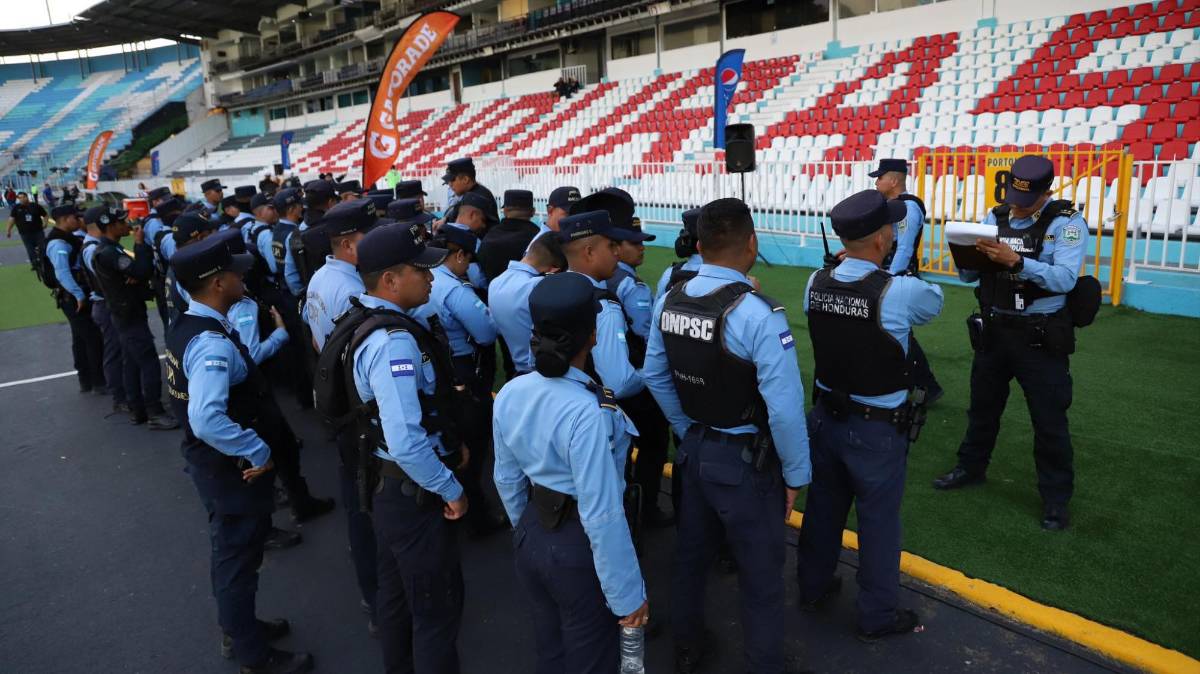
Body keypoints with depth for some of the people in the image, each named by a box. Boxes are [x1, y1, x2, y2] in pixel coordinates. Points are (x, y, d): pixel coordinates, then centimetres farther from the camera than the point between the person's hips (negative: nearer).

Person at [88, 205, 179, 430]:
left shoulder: (109, 250, 12)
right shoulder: (108, 253, -21)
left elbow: (135, 271, 6)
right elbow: (142, 271, -27)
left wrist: (137, 275, -18)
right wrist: (141, 243, -16)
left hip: (126, 314, 10)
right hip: (130, 315, -10)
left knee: (132, 364, 14)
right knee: (149, 364, -8)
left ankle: (137, 410, 21)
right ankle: (155, 413, -4)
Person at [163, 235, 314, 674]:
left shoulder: (188, 326, 2)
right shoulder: (213, 343, -30)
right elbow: (207, 420, -40)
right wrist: (258, 452, -28)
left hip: (212, 460, 10)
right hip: (231, 468, -9)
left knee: (231, 552, 26)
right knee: (238, 557, 8)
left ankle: (238, 627, 47)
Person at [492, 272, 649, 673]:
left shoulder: (510, 394, -8)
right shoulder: (586, 412, -31)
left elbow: (507, 479, 5)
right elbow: (602, 516, -27)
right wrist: (627, 594, -15)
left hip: (531, 539, 7)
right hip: (581, 549, -6)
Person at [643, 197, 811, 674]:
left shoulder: (669, 302, -5)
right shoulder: (757, 314, -26)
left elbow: (654, 376, 5)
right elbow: (784, 408, -25)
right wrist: (795, 474, -10)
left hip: (695, 449, 7)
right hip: (746, 460, -7)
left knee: (690, 554, 25)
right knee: (761, 578, 13)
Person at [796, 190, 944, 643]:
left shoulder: (816, 284, -8)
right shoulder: (899, 292, -24)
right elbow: (934, 302, 0)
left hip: (827, 417, 5)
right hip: (878, 430, -5)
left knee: (823, 506, 21)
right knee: (878, 521, 12)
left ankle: (813, 587, 41)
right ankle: (877, 616, 29)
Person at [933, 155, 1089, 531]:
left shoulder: (1067, 223, -11)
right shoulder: (994, 217, 3)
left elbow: (1065, 278, -24)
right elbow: (968, 276, 3)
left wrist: (1016, 261, -34)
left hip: (1041, 336, -5)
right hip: (993, 330, 5)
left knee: (1049, 419, 5)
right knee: (982, 406, 20)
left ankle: (1056, 497, 20)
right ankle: (971, 467, 40)